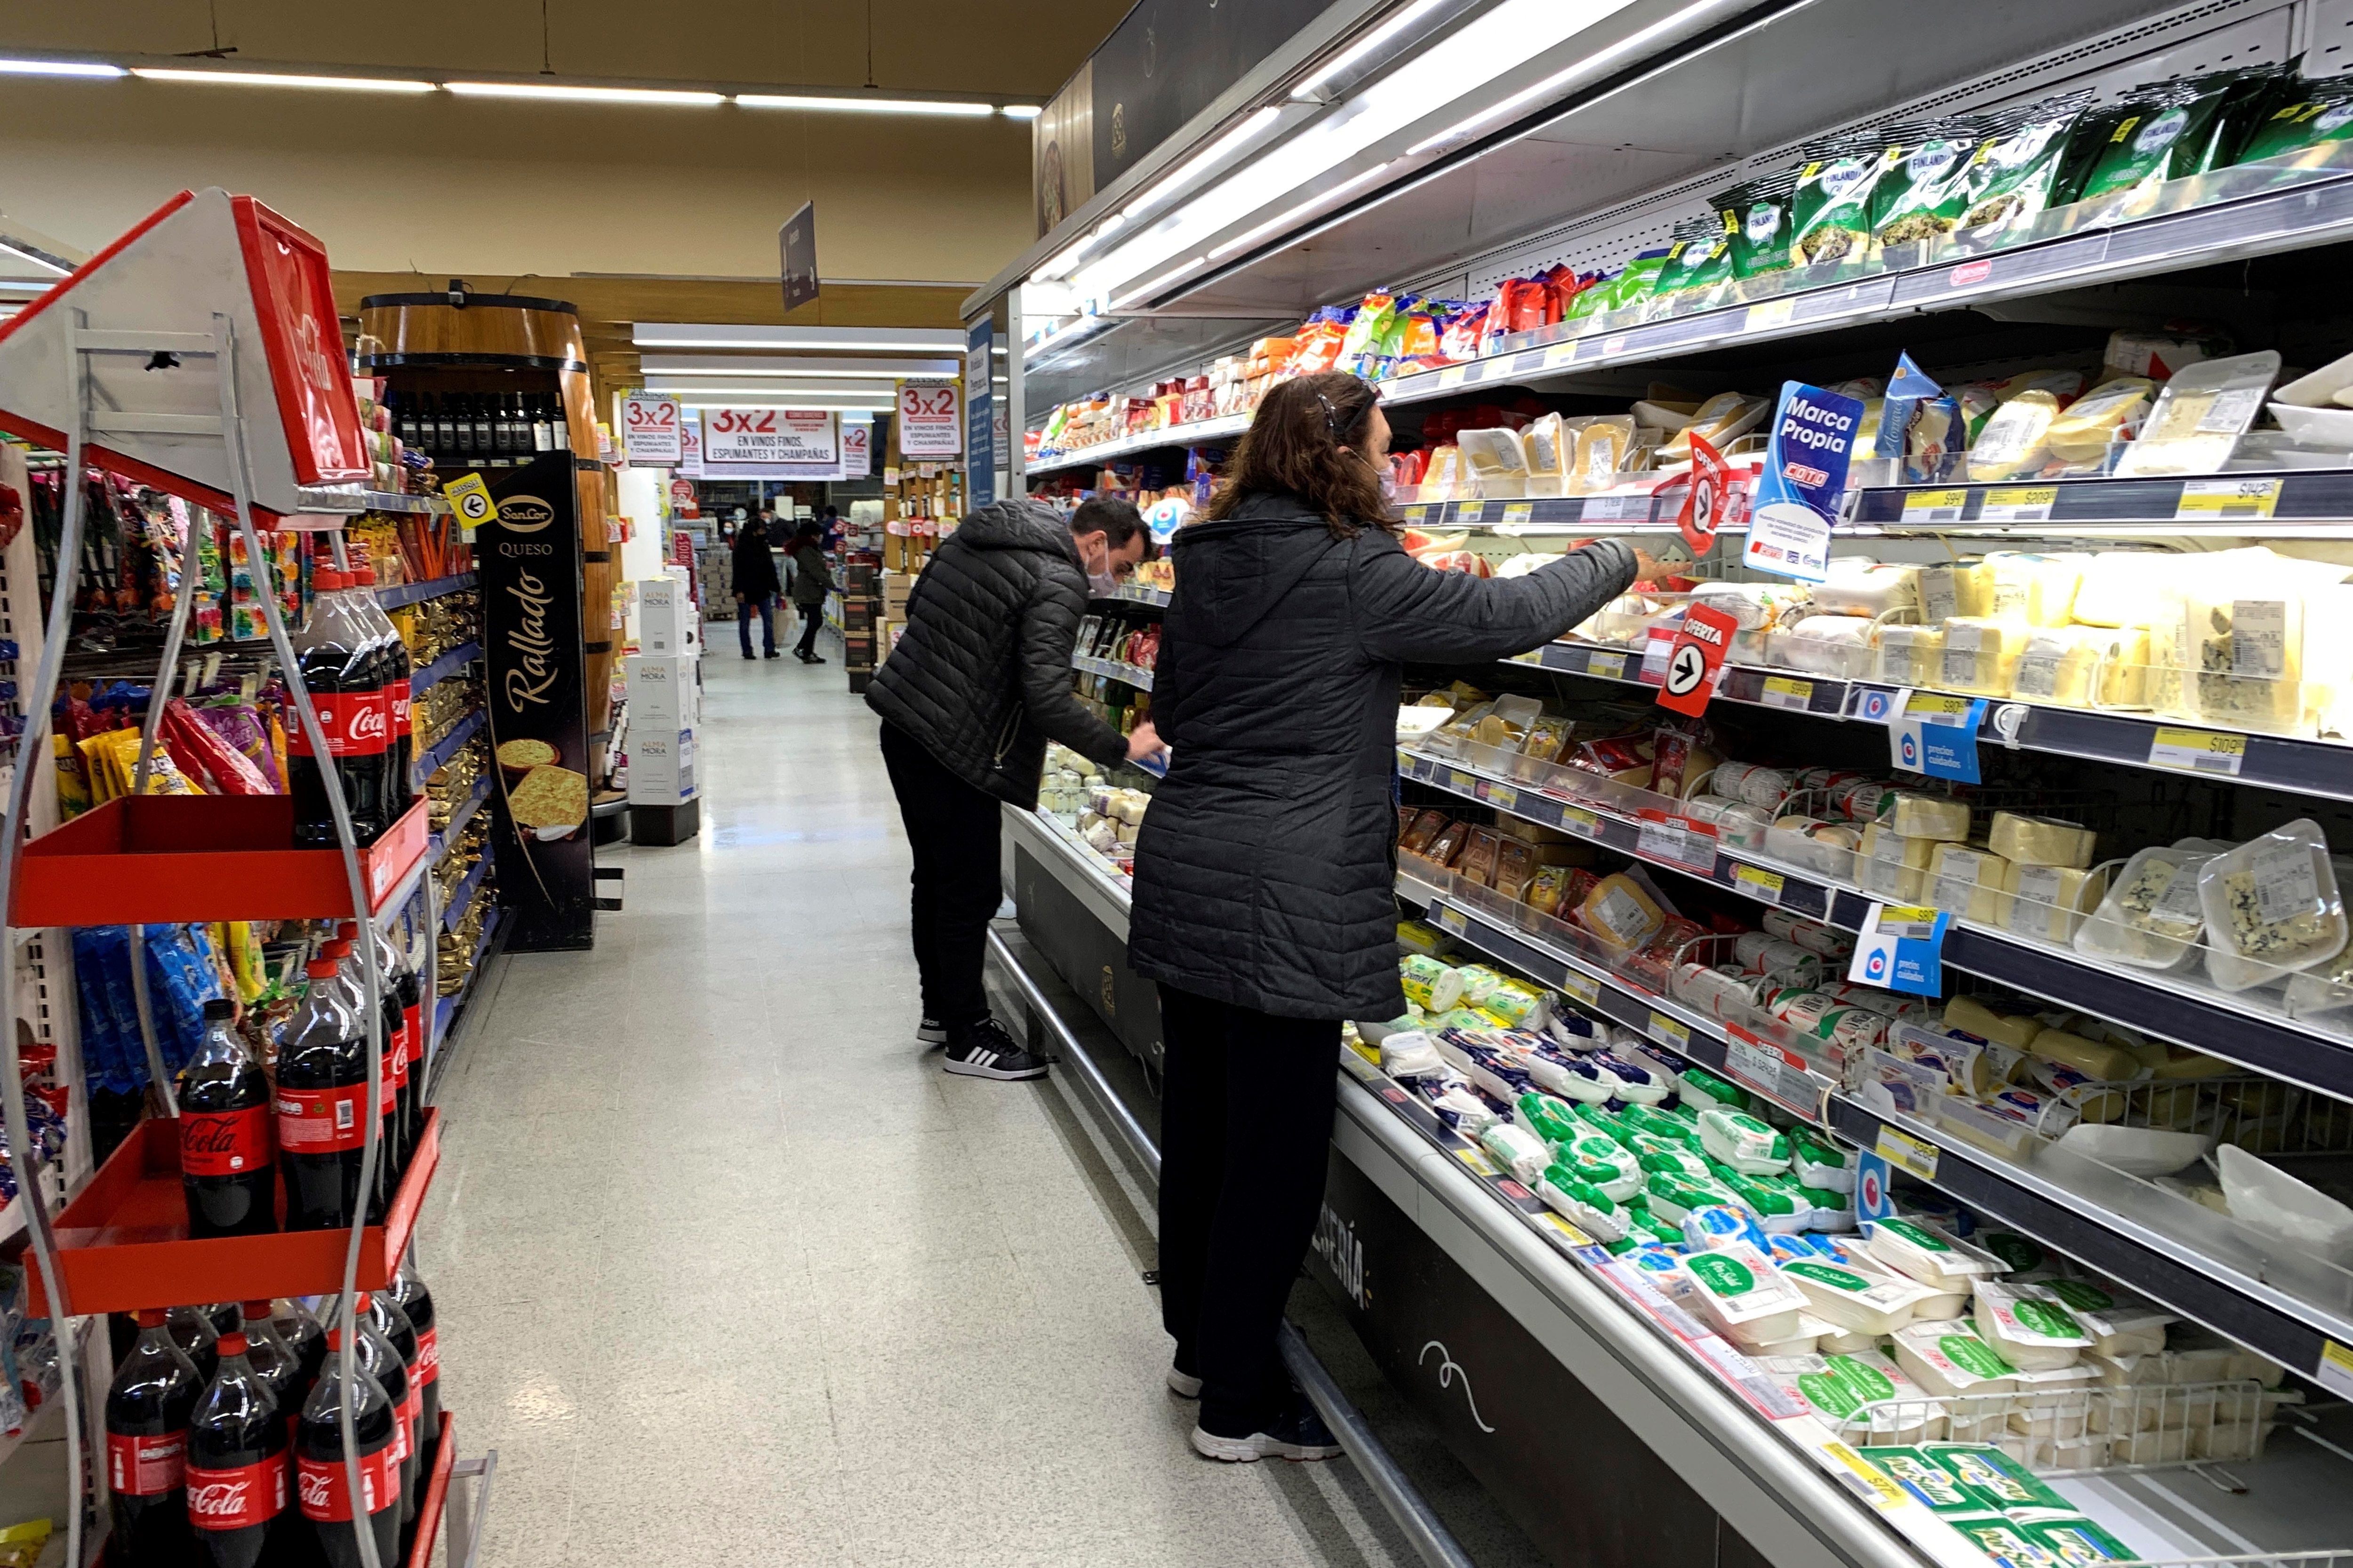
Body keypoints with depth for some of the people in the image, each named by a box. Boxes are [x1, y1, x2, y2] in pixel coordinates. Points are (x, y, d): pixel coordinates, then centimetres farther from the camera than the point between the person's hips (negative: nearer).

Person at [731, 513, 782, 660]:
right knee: (745, 622, 4)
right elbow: (738, 570, -14)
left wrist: (775, 586, 12)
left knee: (769, 619, -3)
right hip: (746, 590, -5)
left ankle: (770, 650, -1)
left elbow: (770, 568, 14)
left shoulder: (763, 545, 9)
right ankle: (747, 651, 11)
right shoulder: (742, 546, -10)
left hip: (762, 589, 6)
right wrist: (739, 590, -19)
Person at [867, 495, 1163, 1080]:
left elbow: (917, 606, 20)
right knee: (971, 891, 2)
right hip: (952, 747, -10)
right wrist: (1121, 748, -16)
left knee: (937, 877, 20)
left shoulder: (977, 533, 11)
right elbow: (1048, 699, -25)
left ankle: (940, 1009, 33)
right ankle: (968, 1038, 12)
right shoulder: (1059, 584, -17)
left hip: (903, 722, 10)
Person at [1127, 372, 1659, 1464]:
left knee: (1197, 1126, 18)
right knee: (1275, 1150, 3)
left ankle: (1199, 1343, 36)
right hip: (1283, 900, -8)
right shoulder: (1351, 572, -14)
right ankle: (1238, 1404, 14)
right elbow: (1508, 616, -9)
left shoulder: (1208, 563, 10)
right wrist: (1613, 563, 9)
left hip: (1184, 876, 9)